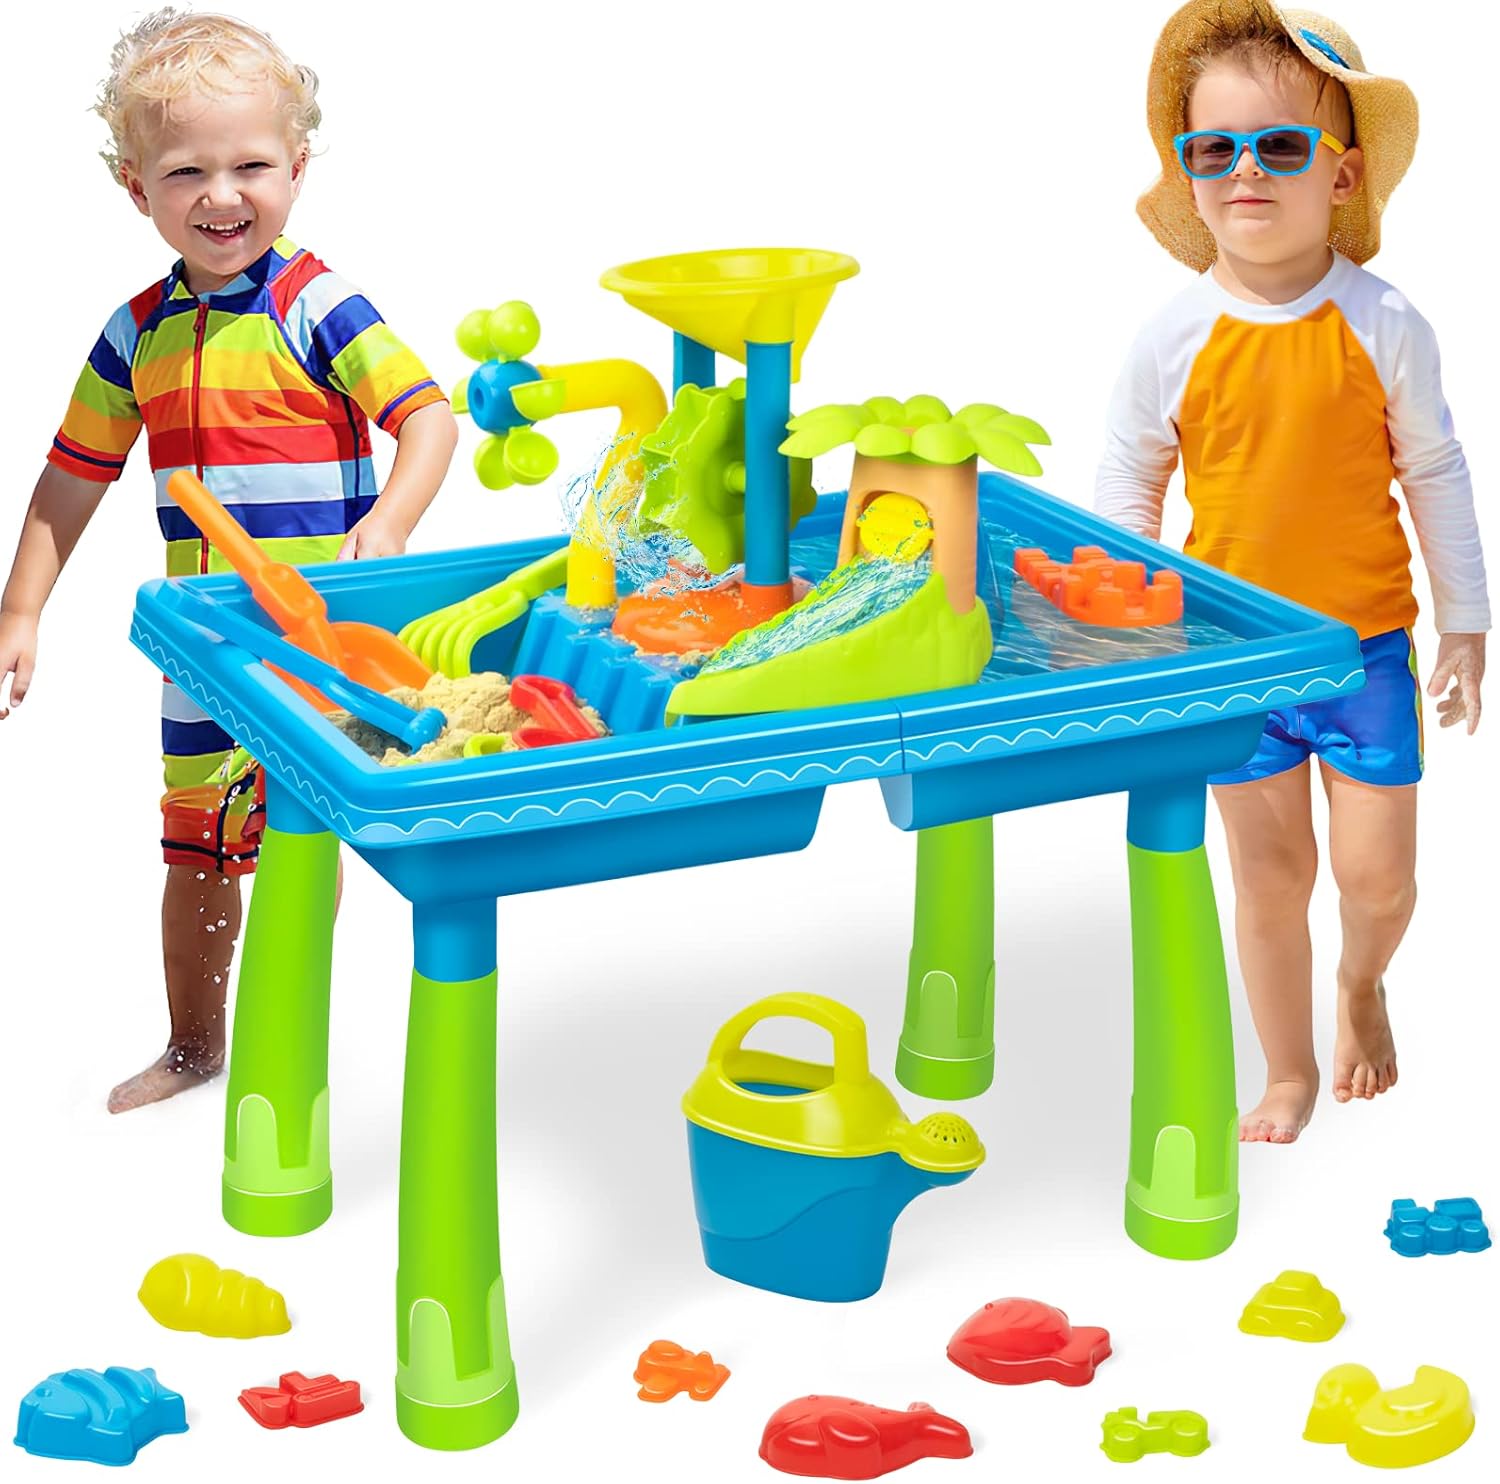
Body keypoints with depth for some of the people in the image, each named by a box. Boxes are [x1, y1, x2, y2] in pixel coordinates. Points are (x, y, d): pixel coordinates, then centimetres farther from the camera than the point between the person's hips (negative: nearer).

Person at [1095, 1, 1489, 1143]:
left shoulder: (1384, 327, -9)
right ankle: (1289, 1074, 28)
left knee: (1377, 873, 2)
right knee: (1270, 874, 9)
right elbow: (1127, 487, 3)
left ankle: (1363, 984, 37)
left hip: (1366, 640, -1)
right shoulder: (1174, 340, -8)